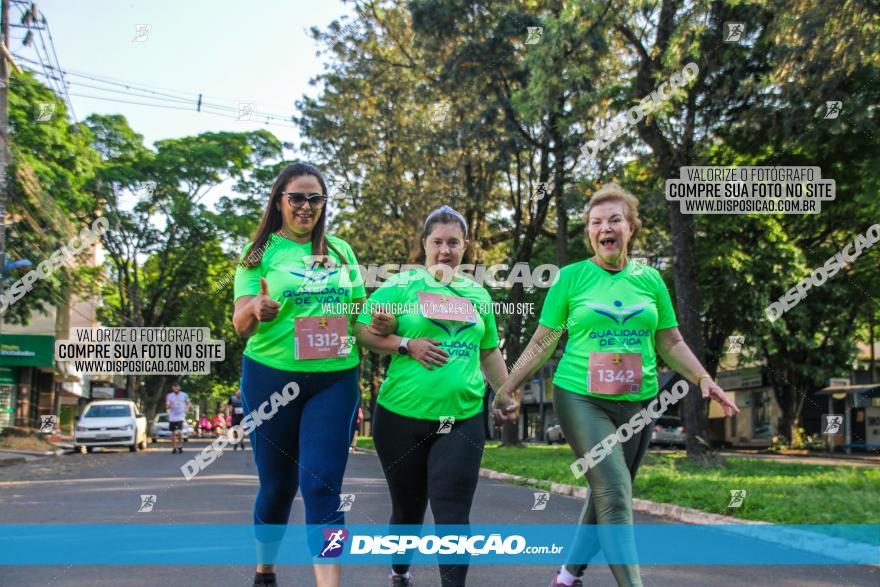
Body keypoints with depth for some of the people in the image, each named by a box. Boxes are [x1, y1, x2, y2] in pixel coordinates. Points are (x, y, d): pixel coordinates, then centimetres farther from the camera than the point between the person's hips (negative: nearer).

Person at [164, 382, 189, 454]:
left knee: (180, 432, -16)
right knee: (173, 433, 6)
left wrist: (186, 410, 5)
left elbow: (187, 403, 19)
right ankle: (174, 448, 16)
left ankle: (180, 447, -3)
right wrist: (169, 406, -18)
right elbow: (166, 407, 4)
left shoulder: (184, 395, 2)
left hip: (180, 417, -2)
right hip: (172, 418, 2)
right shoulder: (169, 396, 3)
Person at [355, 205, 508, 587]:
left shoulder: (478, 294, 12)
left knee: (452, 513, -9)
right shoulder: (401, 285, 0)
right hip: (402, 416, -1)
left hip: (462, 420, 2)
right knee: (407, 506, 14)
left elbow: (489, 353, 22)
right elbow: (364, 332, -6)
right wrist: (407, 345, -17)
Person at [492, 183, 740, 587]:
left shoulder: (649, 279, 7)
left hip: (638, 403, 4)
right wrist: (507, 389, 0)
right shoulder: (572, 277, -1)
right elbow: (543, 342, 3)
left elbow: (671, 342, 12)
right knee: (614, 496, -16)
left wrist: (703, 379, -2)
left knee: (604, 496, 12)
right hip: (582, 400, -4)